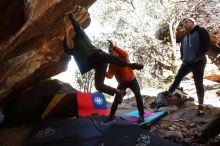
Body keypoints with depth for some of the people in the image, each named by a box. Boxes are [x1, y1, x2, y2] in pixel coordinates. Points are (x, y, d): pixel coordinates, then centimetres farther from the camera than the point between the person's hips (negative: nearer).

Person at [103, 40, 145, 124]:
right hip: (122, 83, 4)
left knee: (138, 95, -19)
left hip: (131, 80, -4)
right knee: (116, 99, 2)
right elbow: (110, 75, -15)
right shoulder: (111, 63, -5)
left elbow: (125, 54, -46)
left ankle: (141, 116, -10)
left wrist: (114, 47, -54)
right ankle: (111, 117, 10)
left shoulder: (122, 57, -18)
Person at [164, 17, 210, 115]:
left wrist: (199, 56, -18)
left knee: (198, 84, -5)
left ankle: (201, 106, 2)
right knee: (178, 77, 16)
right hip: (186, 63, 7)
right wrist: (182, 57, 12)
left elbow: (206, 44, -15)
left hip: (198, 62, -7)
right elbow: (182, 47, 26)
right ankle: (169, 92, 35)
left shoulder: (201, 31, -5)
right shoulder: (185, 36, 16)